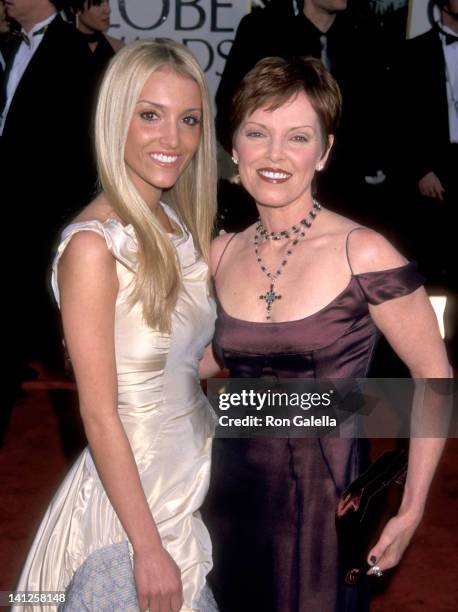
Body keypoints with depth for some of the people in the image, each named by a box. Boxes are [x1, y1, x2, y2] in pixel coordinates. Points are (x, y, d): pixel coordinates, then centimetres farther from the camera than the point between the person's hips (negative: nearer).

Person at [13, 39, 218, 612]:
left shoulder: (178, 223, 0)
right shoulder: (93, 246, -22)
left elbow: (191, 364, 6)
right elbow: (99, 417, -20)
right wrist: (148, 548, -17)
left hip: (196, 479, 7)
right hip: (131, 492, -7)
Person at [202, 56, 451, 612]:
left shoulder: (362, 253, -17)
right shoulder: (221, 254, -2)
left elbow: (435, 377, -9)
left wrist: (411, 510, -10)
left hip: (325, 500, -4)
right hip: (233, 489, 5)